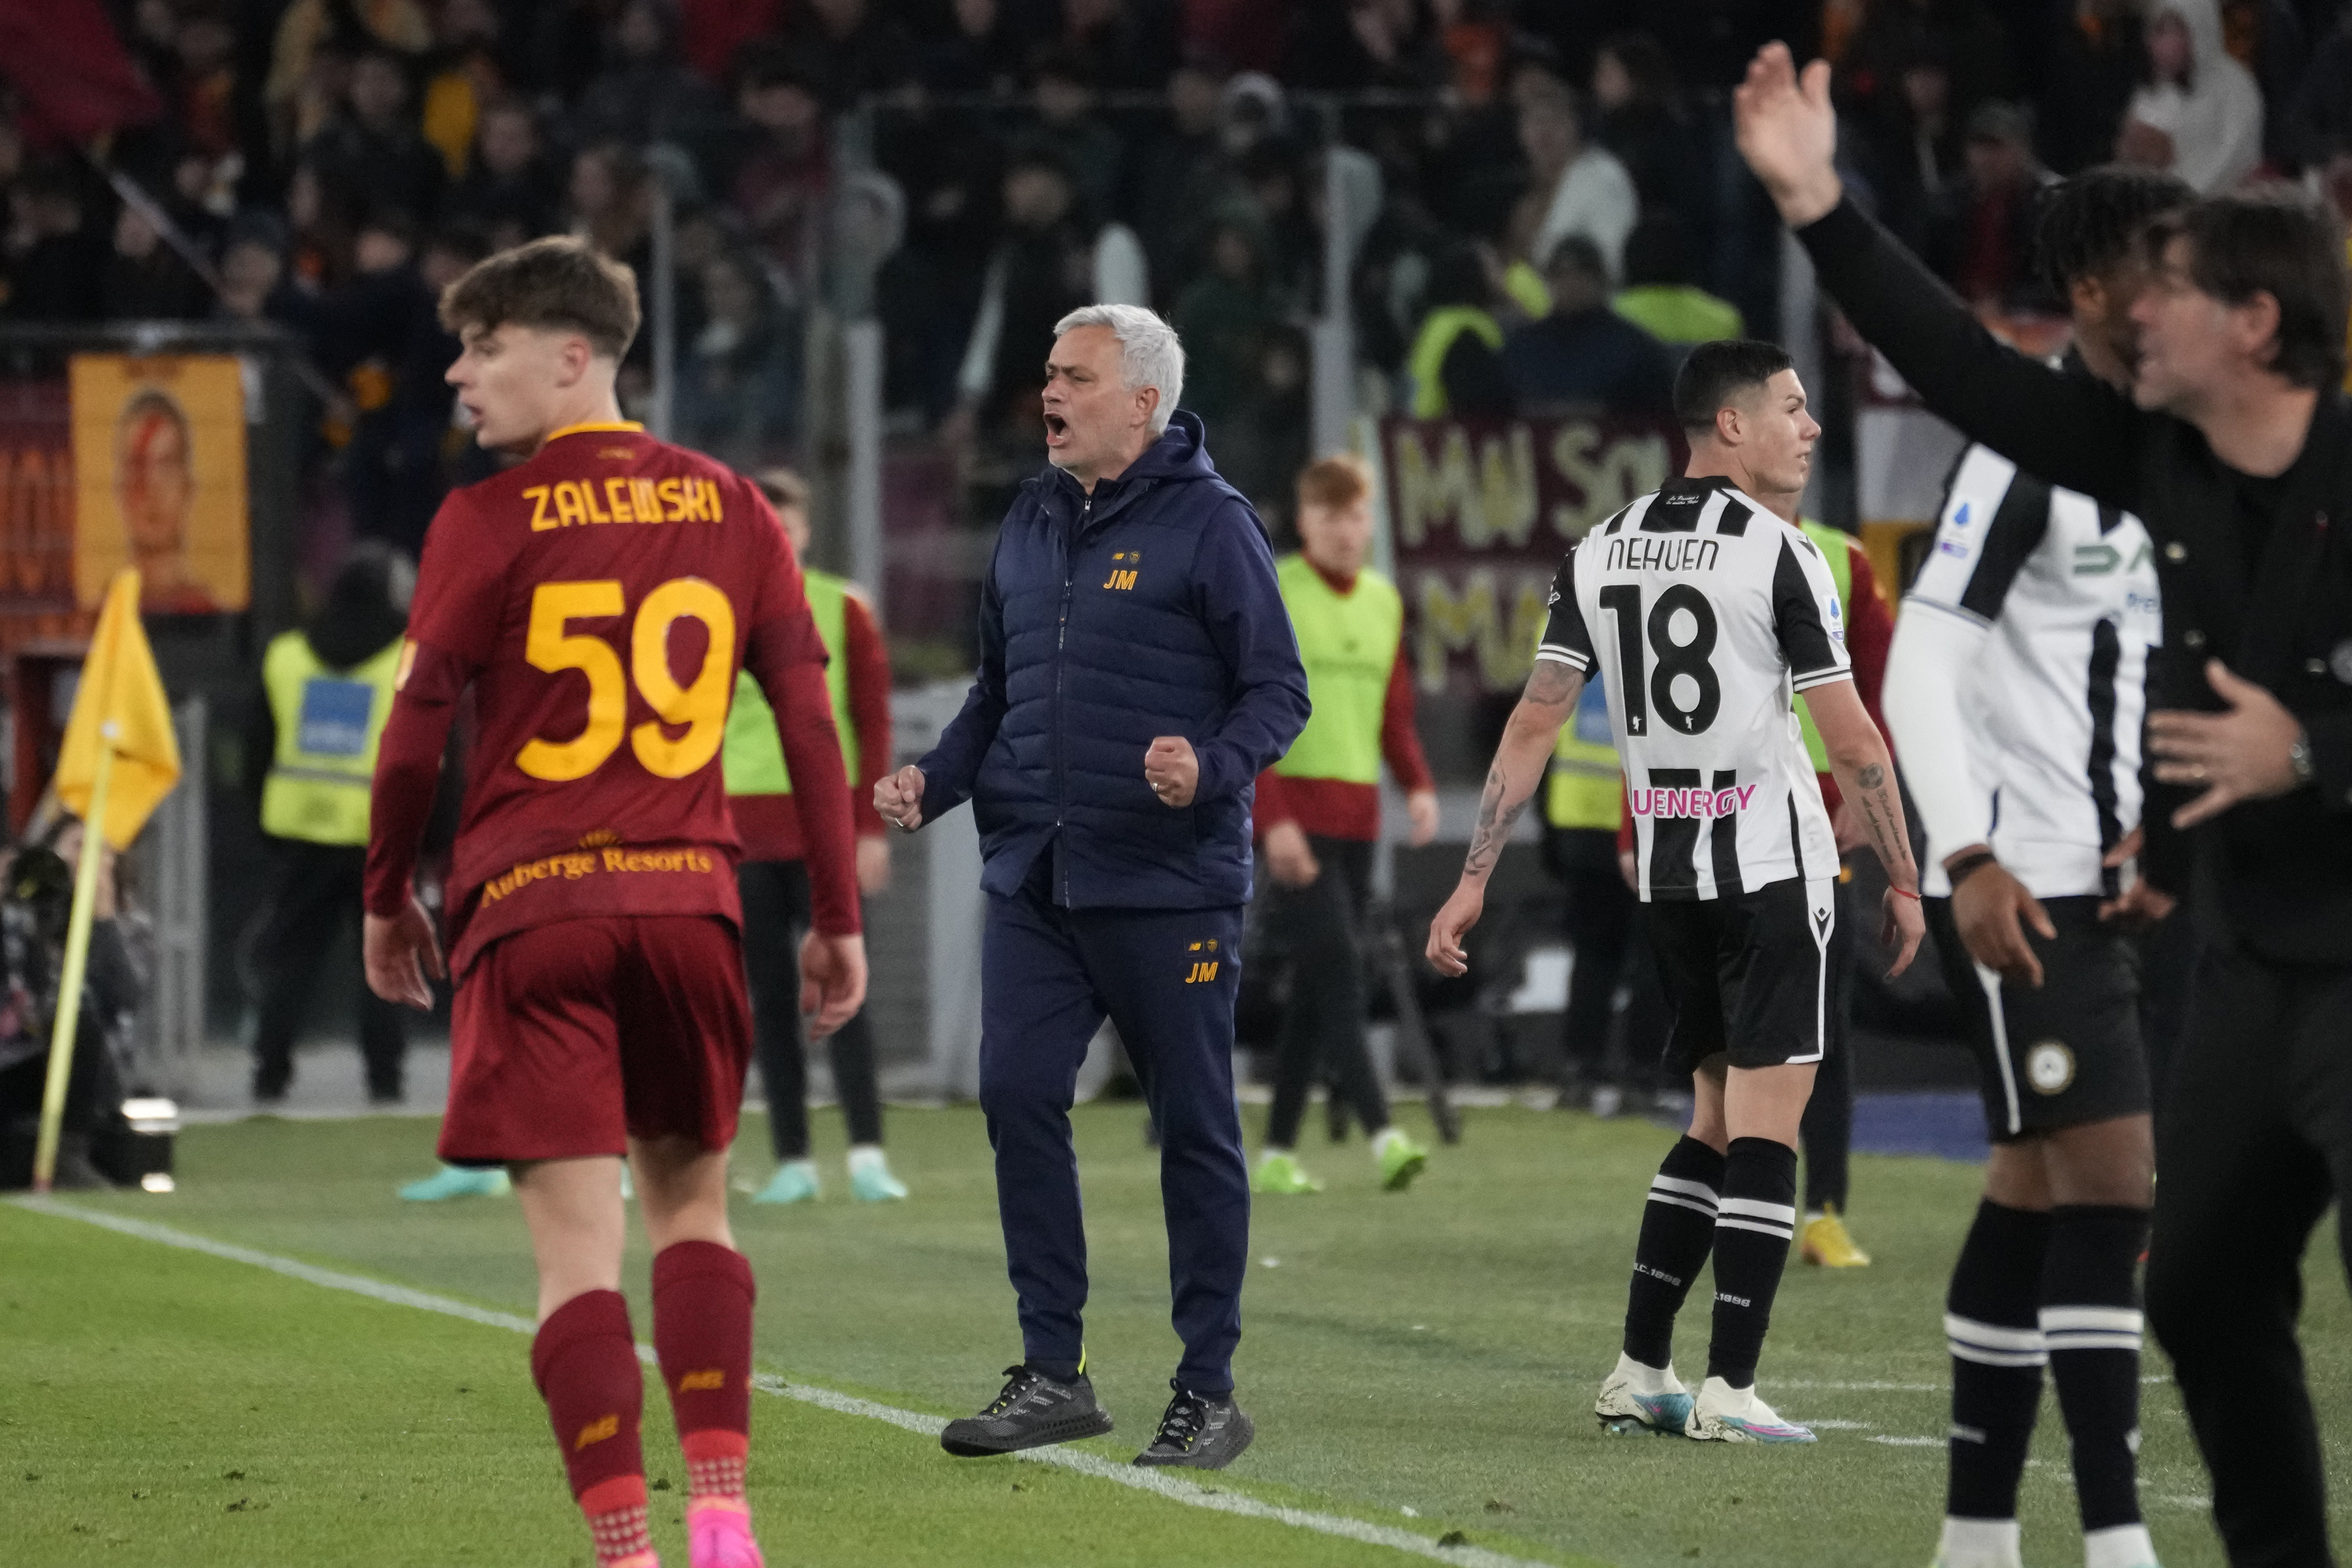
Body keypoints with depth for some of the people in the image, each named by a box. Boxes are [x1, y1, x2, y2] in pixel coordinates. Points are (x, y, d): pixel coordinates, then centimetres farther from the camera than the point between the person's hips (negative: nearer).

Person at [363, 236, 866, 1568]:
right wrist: (839, 918, 11)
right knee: (693, 1208, 18)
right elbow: (811, 719, 5)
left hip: (531, 909, -3)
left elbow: (418, 733, -3)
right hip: (691, 900, 3)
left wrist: (388, 899, 11)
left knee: (580, 1246, -3)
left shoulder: (490, 522, -4)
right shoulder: (731, 509, 6)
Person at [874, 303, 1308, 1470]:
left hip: (1170, 884, -6)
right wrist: (932, 783, 7)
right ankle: (1052, 1375, 5)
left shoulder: (1210, 523, -6)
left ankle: (1209, 1393, 9)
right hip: (1033, 878, 6)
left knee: (1194, 1128, 2)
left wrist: (1212, 769, -25)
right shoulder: (1030, 526, 13)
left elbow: (1279, 692, -7)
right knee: (1018, 1097, -3)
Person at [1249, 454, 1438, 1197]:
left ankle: (1279, 1151, 12)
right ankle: (1382, 1133, -25)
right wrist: (1274, 819, -18)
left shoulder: (1383, 600, 15)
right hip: (1294, 811, -7)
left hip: (1358, 814, 7)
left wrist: (1419, 785, 3)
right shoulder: (1271, 596, -5)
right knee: (1337, 972, -16)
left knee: (1317, 987, 7)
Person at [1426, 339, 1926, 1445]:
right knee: (1765, 1122, -5)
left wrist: (1474, 879, 10)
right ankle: (1728, 1389, -10)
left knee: (1715, 1121, 17)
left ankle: (1639, 1373, 13)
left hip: (1663, 866, 7)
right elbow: (1853, 743, -10)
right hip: (1771, 858, -7)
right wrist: (1902, 879, 1)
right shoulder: (1778, 554, -10)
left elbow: (1533, 724, 8)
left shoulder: (1600, 554, 9)